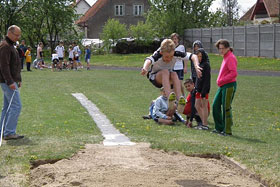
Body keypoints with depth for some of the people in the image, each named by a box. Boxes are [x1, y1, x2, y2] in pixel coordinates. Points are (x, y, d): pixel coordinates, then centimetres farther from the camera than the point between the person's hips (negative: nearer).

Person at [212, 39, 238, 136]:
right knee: (215, 105, 9)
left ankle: (227, 131, 4)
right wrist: (220, 81, 12)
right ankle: (219, 128, 18)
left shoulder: (231, 58, -13)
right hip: (222, 86, 10)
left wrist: (222, 81, -18)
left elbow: (234, 73, -23)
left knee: (226, 108, -5)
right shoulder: (225, 57, 16)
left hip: (229, 85, -10)